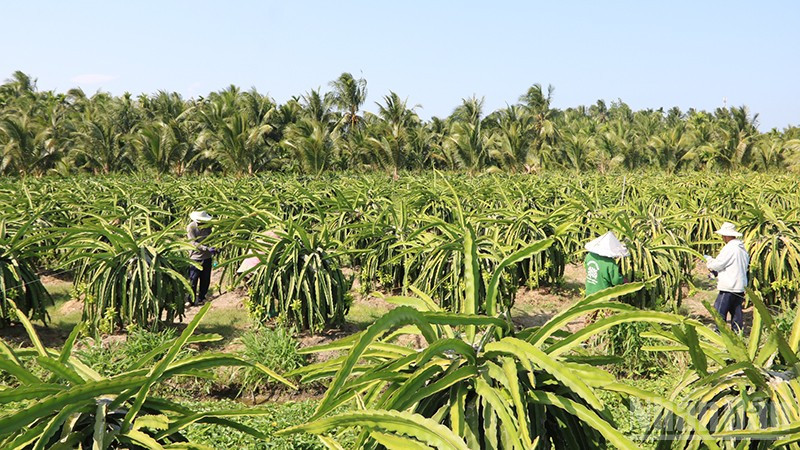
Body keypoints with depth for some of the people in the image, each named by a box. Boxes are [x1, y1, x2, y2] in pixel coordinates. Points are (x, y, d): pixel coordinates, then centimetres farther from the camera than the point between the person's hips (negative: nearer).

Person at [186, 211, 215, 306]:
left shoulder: (208, 226, 3)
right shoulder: (191, 227, -12)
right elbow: (194, 243, -19)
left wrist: (214, 249, 1)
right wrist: (207, 248, -29)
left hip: (207, 257, 5)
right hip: (195, 257, -4)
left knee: (205, 280, 9)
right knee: (193, 280, -3)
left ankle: (201, 299, 23)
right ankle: (190, 300, 8)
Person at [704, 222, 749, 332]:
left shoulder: (729, 248, -16)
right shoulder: (742, 248, 13)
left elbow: (717, 265, -15)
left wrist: (707, 258, 6)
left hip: (729, 287, -9)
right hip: (740, 286, 9)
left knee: (720, 310, -4)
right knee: (736, 310, 13)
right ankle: (738, 331, 16)